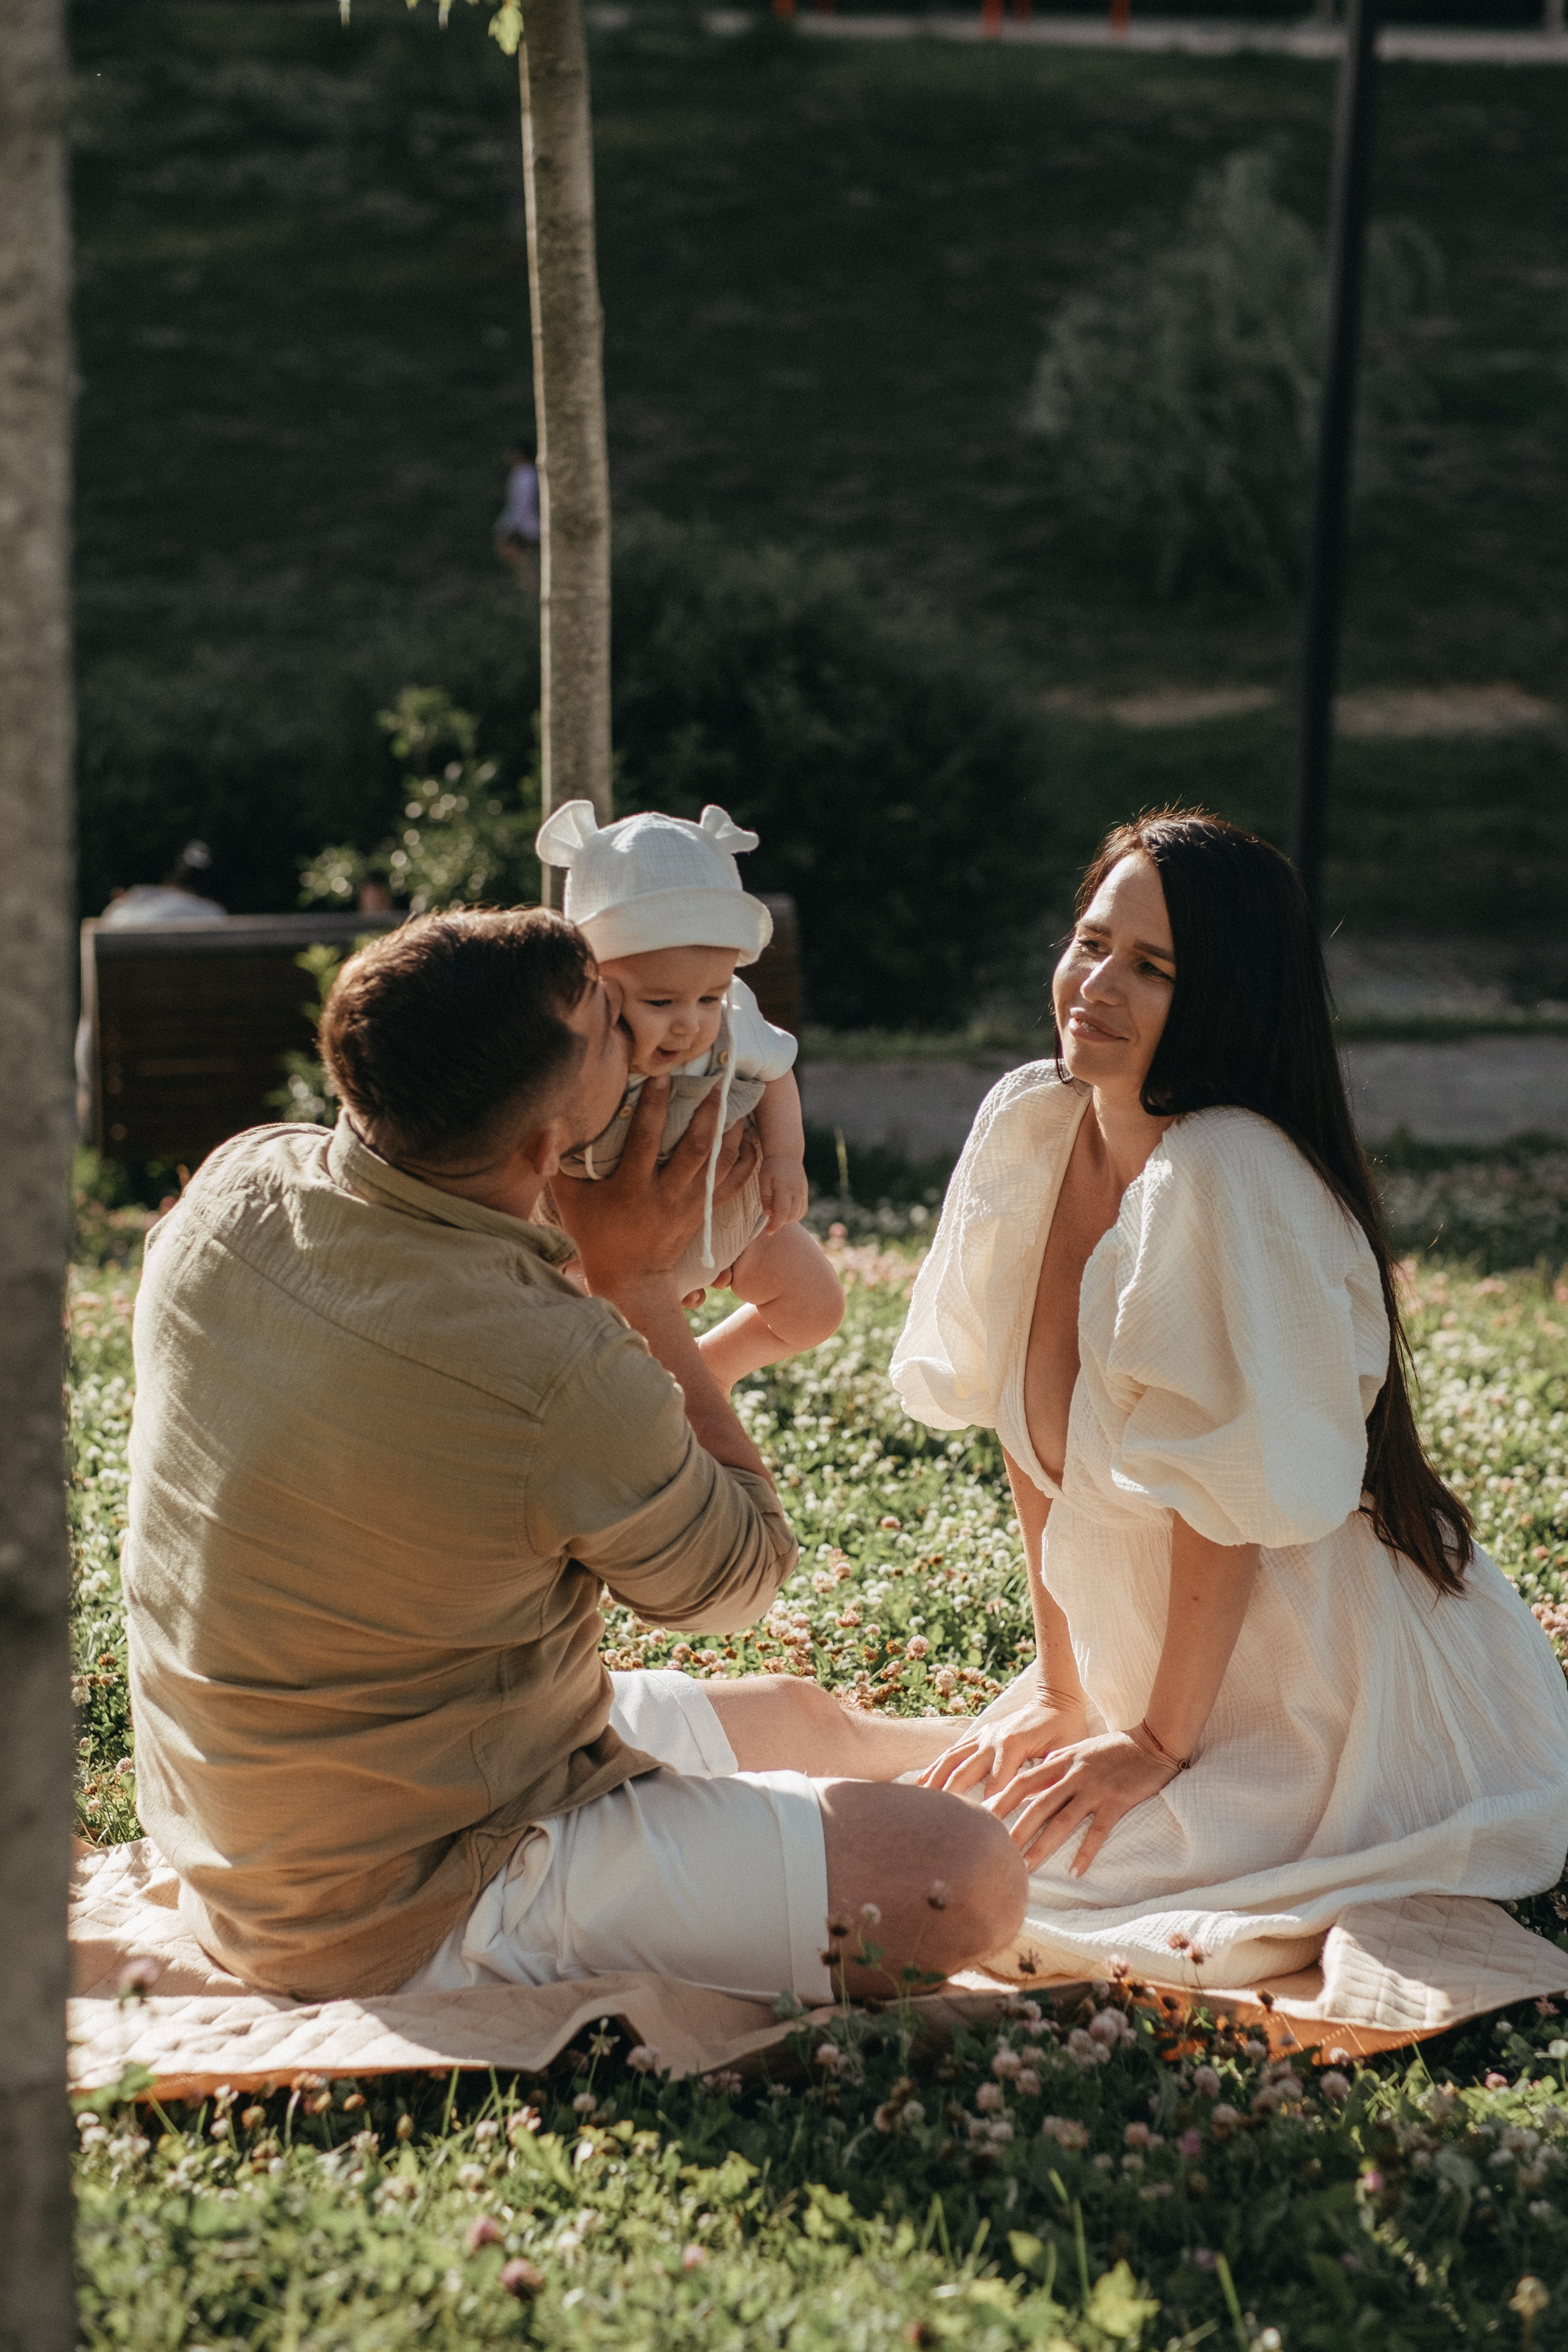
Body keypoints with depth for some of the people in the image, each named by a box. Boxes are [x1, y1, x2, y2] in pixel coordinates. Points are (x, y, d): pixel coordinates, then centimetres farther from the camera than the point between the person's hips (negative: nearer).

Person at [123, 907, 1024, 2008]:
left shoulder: (241, 1180, -10)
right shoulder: (559, 1377, -33)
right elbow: (740, 1572, -9)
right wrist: (640, 1279, -6)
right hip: (415, 1911, -9)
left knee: (796, 1717, 27)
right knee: (969, 1884, -16)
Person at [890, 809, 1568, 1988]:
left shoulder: (1227, 1180, -25)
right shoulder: (1028, 1125, -3)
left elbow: (1232, 1501, -21)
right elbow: (1032, 1436, 4)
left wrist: (1158, 1746, -14)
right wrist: (1060, 1690, 5)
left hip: (1320, 1701, -8)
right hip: (1149, 1656, 8)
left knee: (992, 1880, -18)